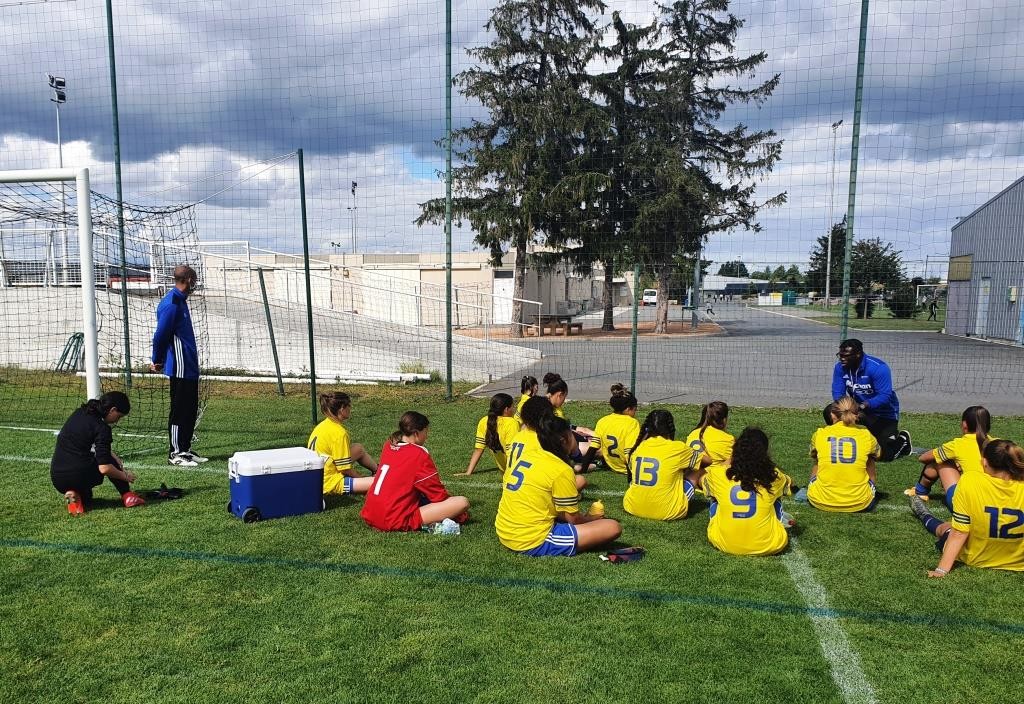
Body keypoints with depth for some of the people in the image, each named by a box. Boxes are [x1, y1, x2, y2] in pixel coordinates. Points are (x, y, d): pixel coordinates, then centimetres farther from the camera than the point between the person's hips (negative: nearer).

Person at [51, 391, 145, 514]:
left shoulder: (79, 413, 10)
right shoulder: (102, 428, -13)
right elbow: (104, 468, -18)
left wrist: (113, 455, 19)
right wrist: (125, 476, -2)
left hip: (56, 478, 7)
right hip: (77, 477, -7)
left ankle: (76, 495, 5)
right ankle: (127, 496, 9)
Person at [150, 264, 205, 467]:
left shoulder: (180, 301, 14)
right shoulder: (171, 304, -16)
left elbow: (161, 335, 19)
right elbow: (160, 335, -17)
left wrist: (158, 361, 17)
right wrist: (158, 361, -5)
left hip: (190, 367, 9)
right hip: (179, 368, -9)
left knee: (191, 409, 14)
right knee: (179, 410, -2)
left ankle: (185, 449, 23)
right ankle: (175, 453, 8)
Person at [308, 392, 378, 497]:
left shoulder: (323, 425, 6)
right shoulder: (339, 433, -21)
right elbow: (345, 469, -17)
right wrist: (362, 478, 2)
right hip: (330, 484, -10)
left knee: (359, 448, 24)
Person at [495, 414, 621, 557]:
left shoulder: (527, 454, 7)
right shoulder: (561, 470, -14)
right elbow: (573, 519, -7)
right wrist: (593, 518, 16)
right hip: (534, 543, -8)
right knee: (613, 528, -11)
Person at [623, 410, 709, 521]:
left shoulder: (637, 447, 2)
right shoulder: (677, 448, -8)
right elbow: (708, 460, 8)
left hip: (632, 508, 4)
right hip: (666, 512, -4)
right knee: (698, 470, 15)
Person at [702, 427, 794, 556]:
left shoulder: (718, 474, -7)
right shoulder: (773, 476, -6)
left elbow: (702, 481, 19)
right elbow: (789, 484, 20)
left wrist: (728, 462, 22)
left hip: (725, 544, 0)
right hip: (768, 546, 0)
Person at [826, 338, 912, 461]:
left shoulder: (878, 368, -27)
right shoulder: (840, 367, -12)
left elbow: (884, 396, -33)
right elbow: (837, 393, -13)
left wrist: (863, 406, -47)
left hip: (884, 414, -4)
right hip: (858, 410, 5)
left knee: (884, 455, -10)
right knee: (830, 411, -21)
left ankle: (902, 439, 25)